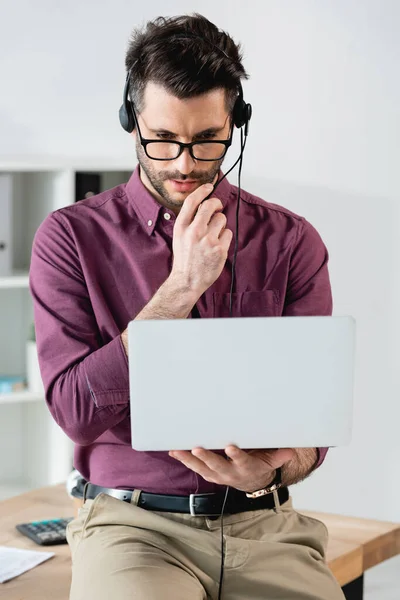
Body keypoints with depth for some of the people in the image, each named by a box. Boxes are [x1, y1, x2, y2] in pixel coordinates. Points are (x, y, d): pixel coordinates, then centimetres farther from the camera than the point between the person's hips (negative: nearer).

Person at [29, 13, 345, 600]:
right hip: (132, 521, -2)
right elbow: (76, 409, -8)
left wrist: (270, 471, -18)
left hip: (262, 523, 3)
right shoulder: (71, 237, 1)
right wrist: (181, 287, -13)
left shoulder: (291, 241, 6)